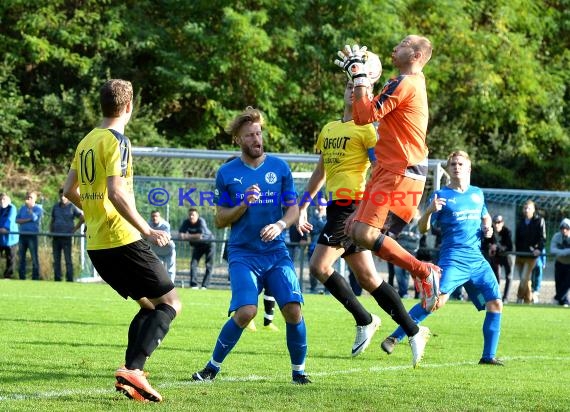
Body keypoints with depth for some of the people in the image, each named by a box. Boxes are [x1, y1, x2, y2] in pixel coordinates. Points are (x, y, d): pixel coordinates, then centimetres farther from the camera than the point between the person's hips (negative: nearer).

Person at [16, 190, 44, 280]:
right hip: (22, 234, 5)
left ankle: (35, 277, -4)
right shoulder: (23, 208, 15)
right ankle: (22, 277, 12)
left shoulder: (38, 208, 1)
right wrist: (27, 220, -9)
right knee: (21, 256, 6)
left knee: (34, 257, -6)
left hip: (32, 235, -5)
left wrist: (29, 207, -12)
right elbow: (17, 220, 4)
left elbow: (34, 217, -16)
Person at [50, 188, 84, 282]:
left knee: (68, 259, -7)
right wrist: (51, 232, 7)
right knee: (56, 260, 5)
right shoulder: (56, 206, 15)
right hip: (56, 237, 5)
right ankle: (57, 279, 9)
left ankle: (69, 279, -7)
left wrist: (74, 229, -4)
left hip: (67, 237, -5)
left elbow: (82, 218, 0)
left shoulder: (72, 207, 1)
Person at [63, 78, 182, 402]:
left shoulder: (87, 141, 14)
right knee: (170, 302, -4)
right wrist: (147, 230, -21)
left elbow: (70, 190, 22)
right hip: (121, 240, -9)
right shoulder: (118, 141, -12)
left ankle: (131, 374, 5)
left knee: (148, 306, 17)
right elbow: (116, 192, -23)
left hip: (96, 244, 9)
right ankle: (134, 369, -20)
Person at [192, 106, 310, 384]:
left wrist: (280, 225, -12)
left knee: (293, 309, -14)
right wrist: (244, 205, -13)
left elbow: (293, 208, 8)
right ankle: (213, 366, 0)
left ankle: (298, 370, 6)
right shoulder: (227, 173, 3)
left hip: (276, 251, 2)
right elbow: (220, 219, 5)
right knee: (246, 312, -20)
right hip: (243, 254, -2)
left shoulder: (280, 167, 7)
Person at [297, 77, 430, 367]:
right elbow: (320, 172, 29)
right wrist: (303, 206, 26)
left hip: (352, 204, -8)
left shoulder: (366, 129, -3)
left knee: (319, 267, -16)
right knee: (367, 278, 6)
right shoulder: (329, 129, 21)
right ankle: (413, 332, 10)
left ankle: (364, 321, -4)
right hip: (337, 208, 8)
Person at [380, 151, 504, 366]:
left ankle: (488, 356, 6)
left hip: (477, 259, 5)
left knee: (495, 304, -3)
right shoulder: (441, 195, 1)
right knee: (438, 299, -24)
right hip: (453, 257, -5)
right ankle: (394, 337, -17)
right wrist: (429, 211, -22)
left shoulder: (478, 194, 15)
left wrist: (487, 227, 10)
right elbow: (423, 228, -2)